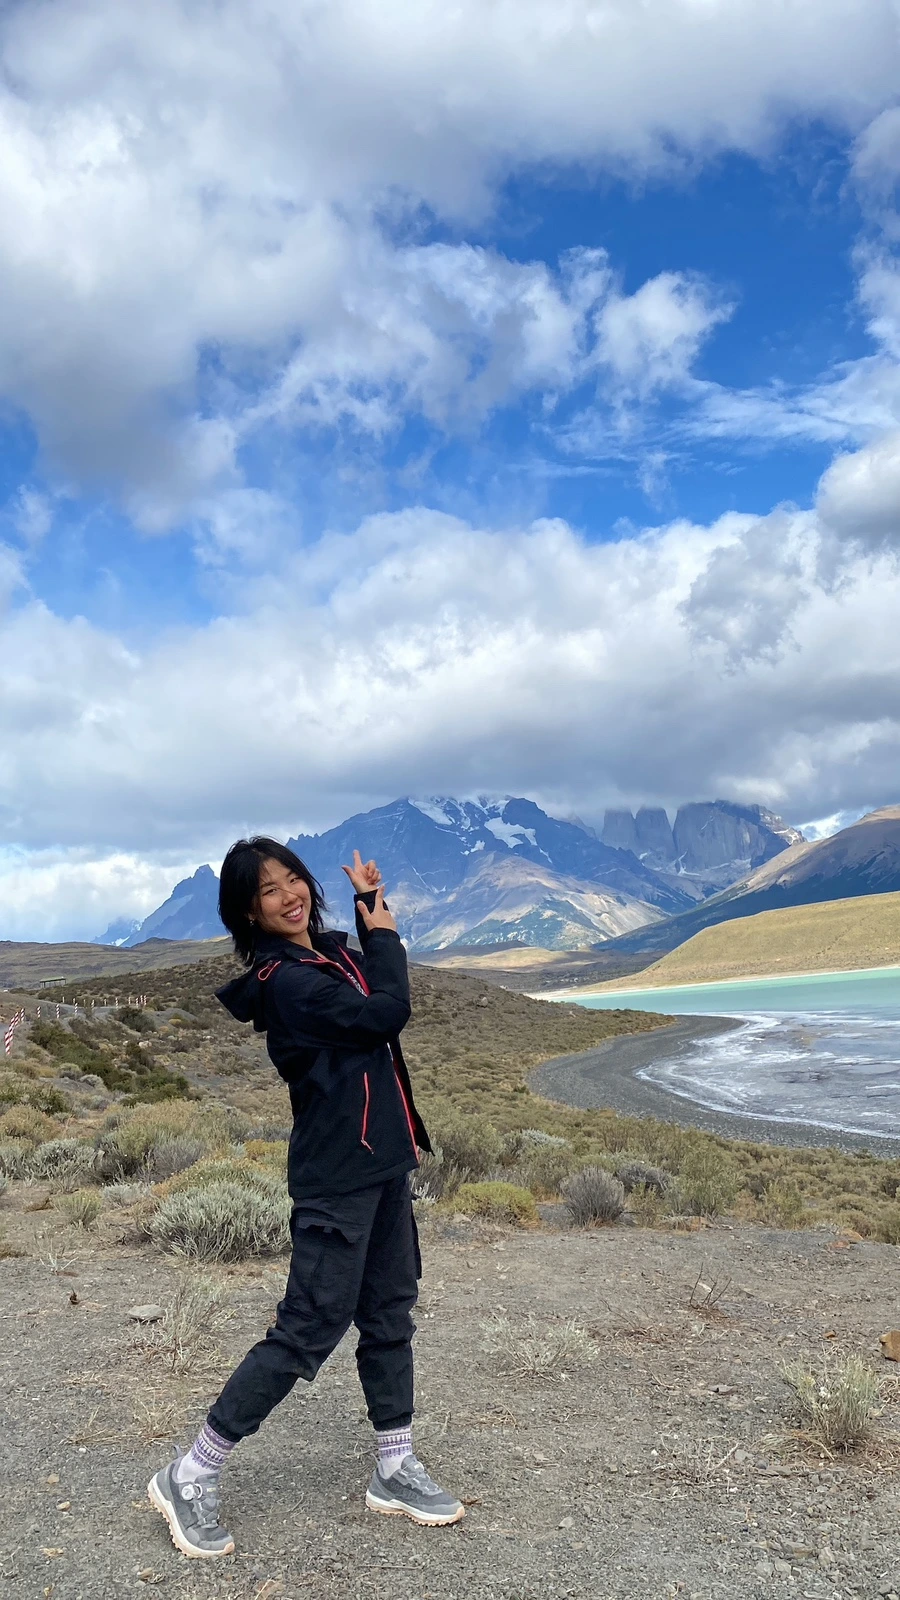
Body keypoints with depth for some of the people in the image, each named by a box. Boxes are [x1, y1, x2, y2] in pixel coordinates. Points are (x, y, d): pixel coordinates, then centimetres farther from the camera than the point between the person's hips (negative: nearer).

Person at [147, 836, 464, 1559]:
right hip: (336, 1180, -9)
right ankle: (189, 1478, 13)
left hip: (384, 1163, 9)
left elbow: (376, 980, 26)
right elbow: (388, 1012, -22)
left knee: (390, 1317, 17)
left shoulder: (330, 954, 5)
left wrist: (368, 906, 12)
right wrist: (385, 933, -7)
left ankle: (394, 1470, 33)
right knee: (308, 1331, -2)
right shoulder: (284, 981, -21)